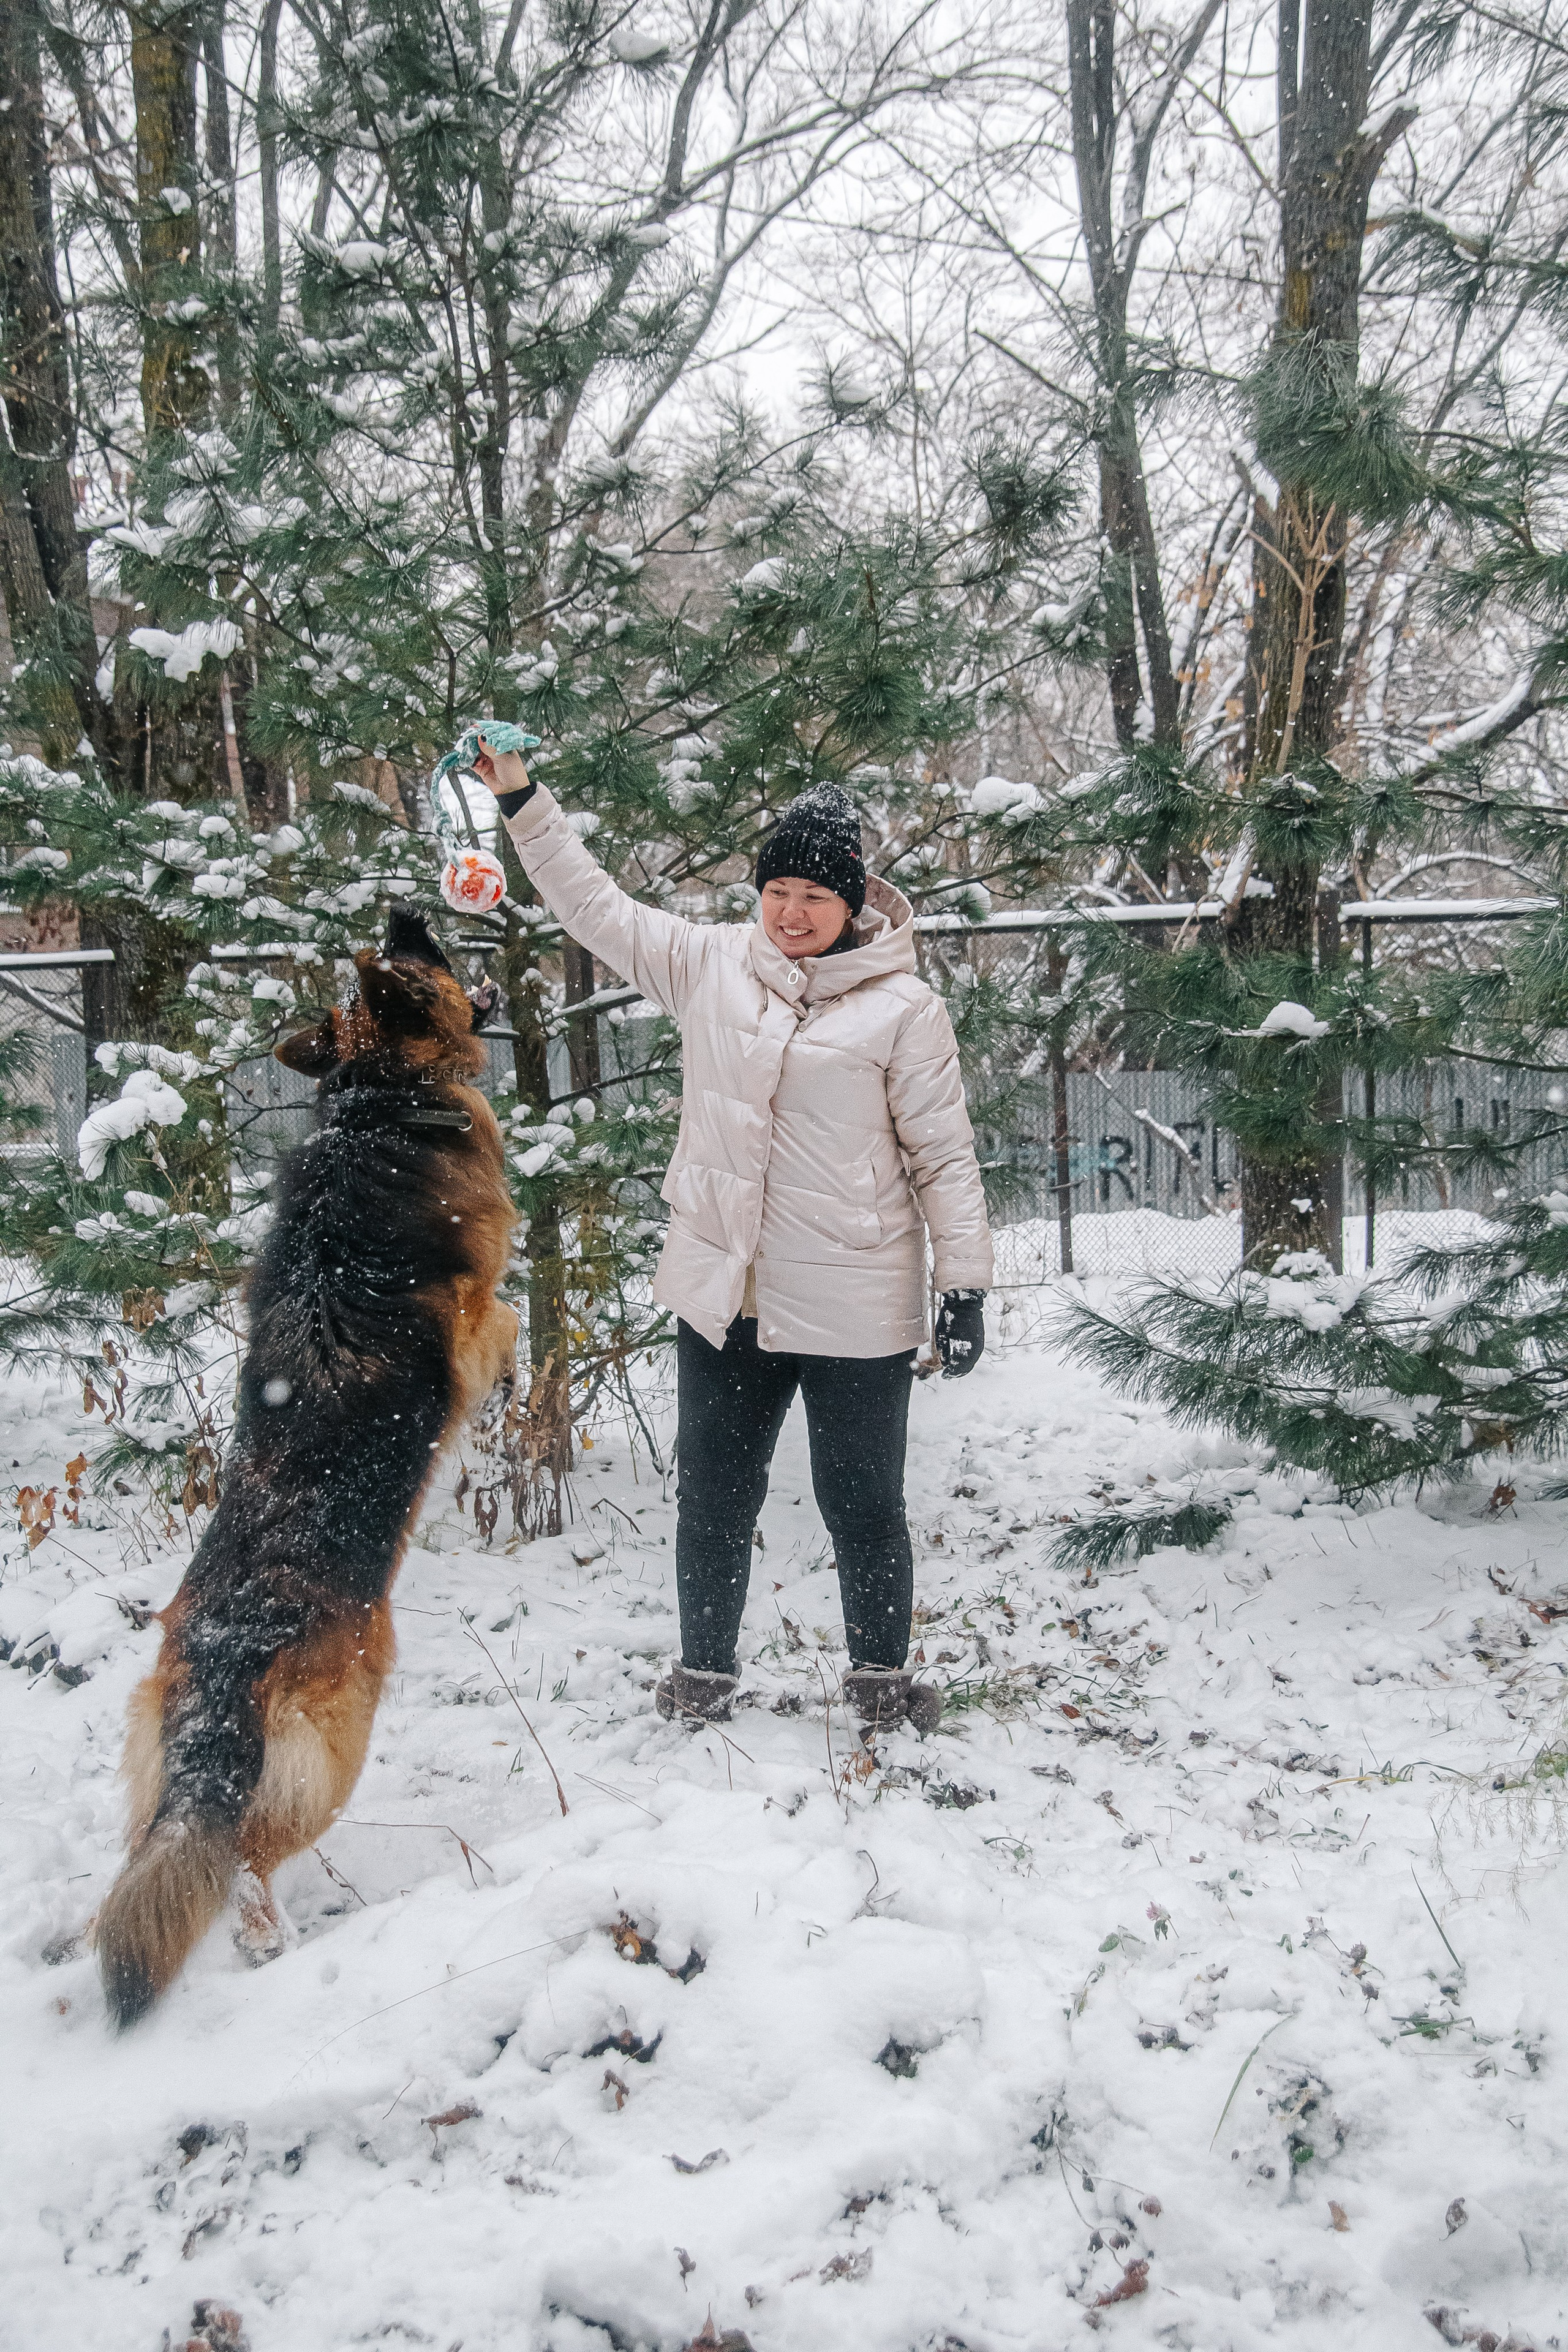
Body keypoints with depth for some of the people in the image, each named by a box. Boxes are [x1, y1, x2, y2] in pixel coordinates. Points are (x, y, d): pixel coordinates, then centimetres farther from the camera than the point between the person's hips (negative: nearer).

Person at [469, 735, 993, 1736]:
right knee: (713, 1495, 15)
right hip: (723, 1294, 4)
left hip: (854, 1306, -3)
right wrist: (523, 801, 5)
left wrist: (966, 1284, -6)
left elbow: (944, 1153, -3)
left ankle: (883, 1674, 31)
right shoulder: (710, 965, 5)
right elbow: (596, 905, 12)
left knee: (863, 1504, 9)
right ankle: (704, 1675, 33)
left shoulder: (903, 1007, -6)